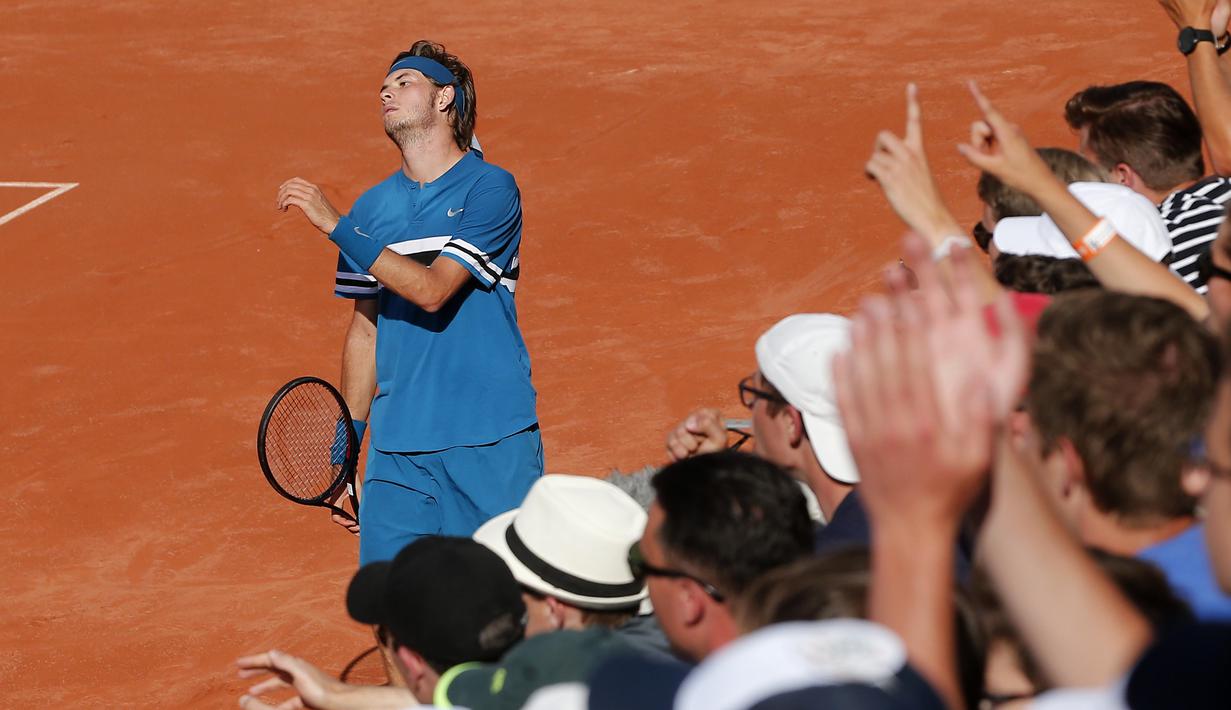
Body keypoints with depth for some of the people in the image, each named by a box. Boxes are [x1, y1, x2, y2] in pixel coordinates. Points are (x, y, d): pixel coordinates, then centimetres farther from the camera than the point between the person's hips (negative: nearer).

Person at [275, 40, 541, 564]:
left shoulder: (489, 189, -5)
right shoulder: (371, 209, 11)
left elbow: (432, 290, -17)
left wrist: (335, 225, -19)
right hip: (396, 451, 4)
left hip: (490, 443, -4)